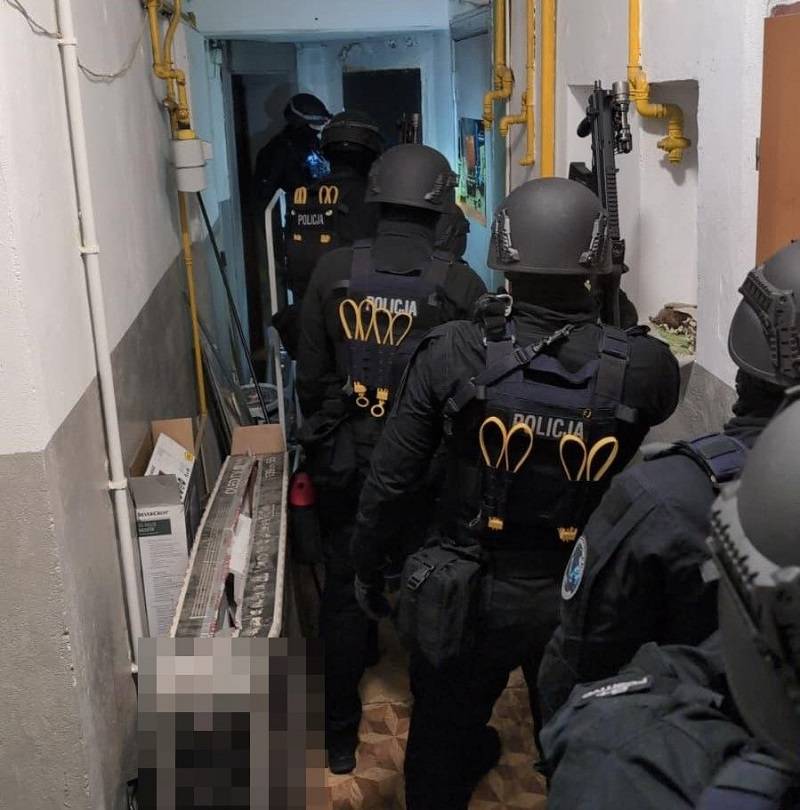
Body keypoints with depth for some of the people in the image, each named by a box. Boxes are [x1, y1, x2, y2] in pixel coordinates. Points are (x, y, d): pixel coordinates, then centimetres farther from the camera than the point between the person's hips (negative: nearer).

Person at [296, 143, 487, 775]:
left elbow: (310, 377, -4)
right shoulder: (460, 285, -14)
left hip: (345, 464, 1)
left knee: (345, 593, 14)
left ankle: (342, 739, 24)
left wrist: (322, 442, 12)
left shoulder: (333, 273, -10)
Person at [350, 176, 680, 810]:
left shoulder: (452, 352, -19)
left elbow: (391, 478, -10)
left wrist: (368, 568, 5)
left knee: (440, 755, 24)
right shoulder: (638, 369, -19)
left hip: (471, 594, 0)